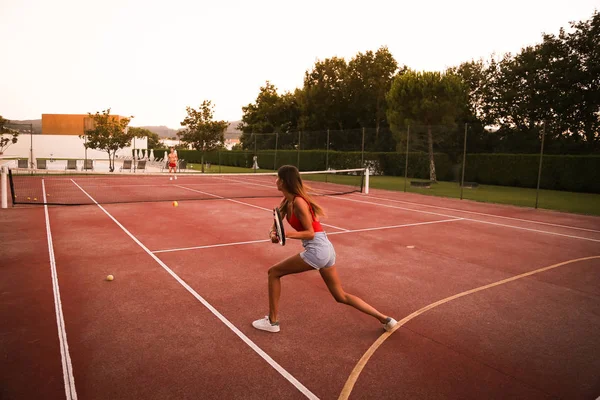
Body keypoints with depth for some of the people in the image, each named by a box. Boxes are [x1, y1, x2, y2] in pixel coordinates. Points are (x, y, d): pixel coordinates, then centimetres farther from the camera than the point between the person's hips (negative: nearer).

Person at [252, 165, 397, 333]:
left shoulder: (298, 201, -17)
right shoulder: (287, 201, 10)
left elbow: (310, 233, -16)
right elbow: (276, 224, 9)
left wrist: (287, 234, -28)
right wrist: (273, 233, -12)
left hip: (317, 249, -10)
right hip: (326, 248, 10)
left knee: (273, 272, 4)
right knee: (341, 296, 18)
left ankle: (272, 321, 14)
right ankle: (384, 319, 20)